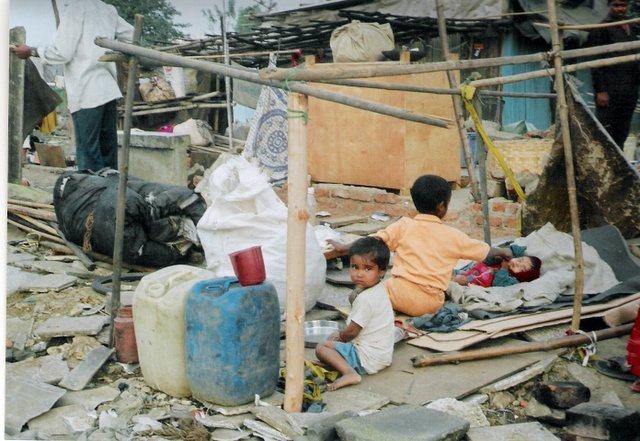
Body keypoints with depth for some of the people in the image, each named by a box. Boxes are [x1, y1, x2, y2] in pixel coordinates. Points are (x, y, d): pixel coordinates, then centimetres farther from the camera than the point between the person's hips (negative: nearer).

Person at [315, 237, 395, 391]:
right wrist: (343, 335, 12)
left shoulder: (366, 299, -24)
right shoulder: (379, 290, 7)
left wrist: (340, 336, 5)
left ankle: (349, 372, -28)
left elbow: (352, 331, -15)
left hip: (369, 359, -10)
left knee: (321, 347, -13)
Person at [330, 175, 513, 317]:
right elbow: (484, 250, 21)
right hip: (432, 304, 2)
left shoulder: (405, 225, 4)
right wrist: (503, 251, 41)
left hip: (402, 292, -2)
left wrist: (344, 248, 5)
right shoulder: (452, 235, 8)